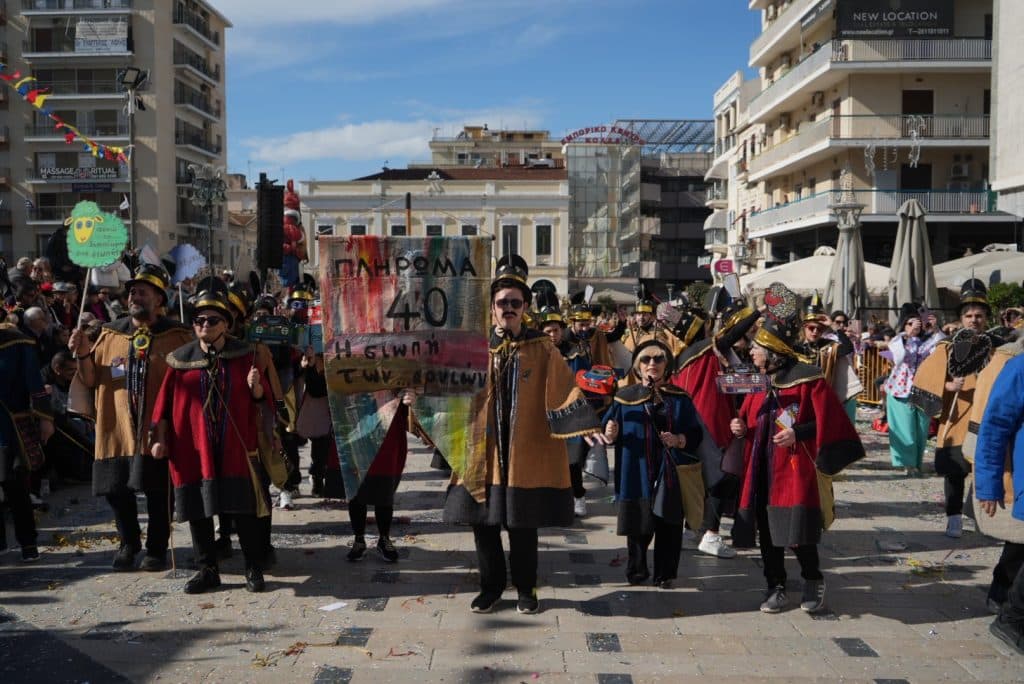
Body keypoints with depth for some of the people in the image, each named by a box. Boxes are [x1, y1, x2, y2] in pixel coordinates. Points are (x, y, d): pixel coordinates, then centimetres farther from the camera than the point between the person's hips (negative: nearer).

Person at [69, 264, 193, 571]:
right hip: (118, 430, 3)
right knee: (117, 490, 11)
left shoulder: (177, 336, -2)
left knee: (159, 494, 5)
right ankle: (129, 543, 33)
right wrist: (84, 355, -8)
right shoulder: (110, 334, 8)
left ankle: (156, 548, 23)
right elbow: (91, 380, 9)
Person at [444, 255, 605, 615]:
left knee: (523, 525, 6)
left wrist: (587, 426, -17)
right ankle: (491, 587, 24)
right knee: (483, 523, 6)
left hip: (527, 454, -2)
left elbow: (564, 392, -6)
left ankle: (526, 588, 24)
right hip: (483, 452, 2)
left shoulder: (542, 349, 0)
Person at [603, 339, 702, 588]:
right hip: (637, 472, -1)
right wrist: (610, 435, -19)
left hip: (671, 475, 1)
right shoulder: (626, 397, 4)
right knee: (638, 525, 3)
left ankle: (665, 574, 20)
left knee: (669, 527, 4)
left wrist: (679, 440, -13)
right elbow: (611, 435, 3)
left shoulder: (680, 398, 7)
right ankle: (636, 572, 23)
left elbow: (696, 434, 5)